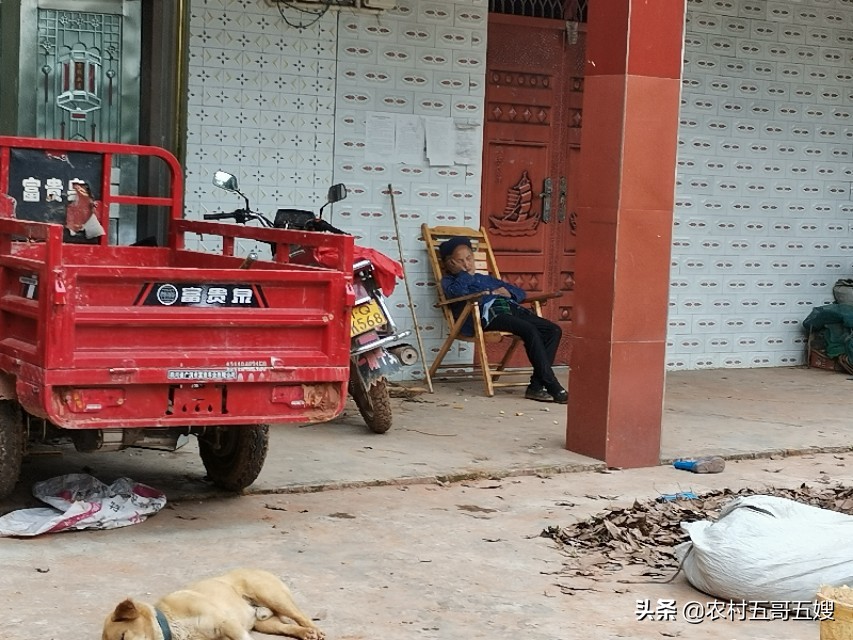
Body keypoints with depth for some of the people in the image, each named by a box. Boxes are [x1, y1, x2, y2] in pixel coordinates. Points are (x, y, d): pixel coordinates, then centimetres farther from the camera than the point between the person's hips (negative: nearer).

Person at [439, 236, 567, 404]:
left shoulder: (487, 279, 39)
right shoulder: (449, 281, 20)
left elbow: (521, 293, 35)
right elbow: (458, 292, -7)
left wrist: (507, 292, 13)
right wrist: (465, 273, 10)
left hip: (510, 308, 7)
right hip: (487, 312, -7)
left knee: (553, 330, -14)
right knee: (530, 330, -31)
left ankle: (536, 386, -21)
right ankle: (553, 388, -32)